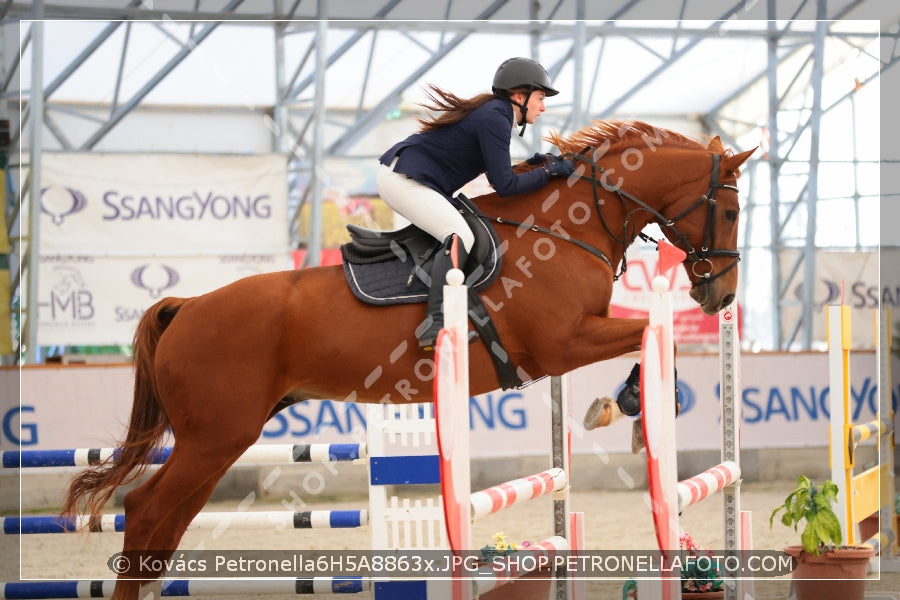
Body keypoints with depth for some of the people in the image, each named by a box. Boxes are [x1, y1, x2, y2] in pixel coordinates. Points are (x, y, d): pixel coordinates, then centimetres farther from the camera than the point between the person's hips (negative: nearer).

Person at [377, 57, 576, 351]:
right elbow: (505, 186, -16)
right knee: (460, 236, -27)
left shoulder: (494, 112, 15)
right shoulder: (494, 119, -16)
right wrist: (548, 171, -6)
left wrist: (535, 163, 10)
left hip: (401, 177, 11)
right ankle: (435, 324, -35)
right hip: (403, 180, -11)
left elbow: (497, 171, 22)